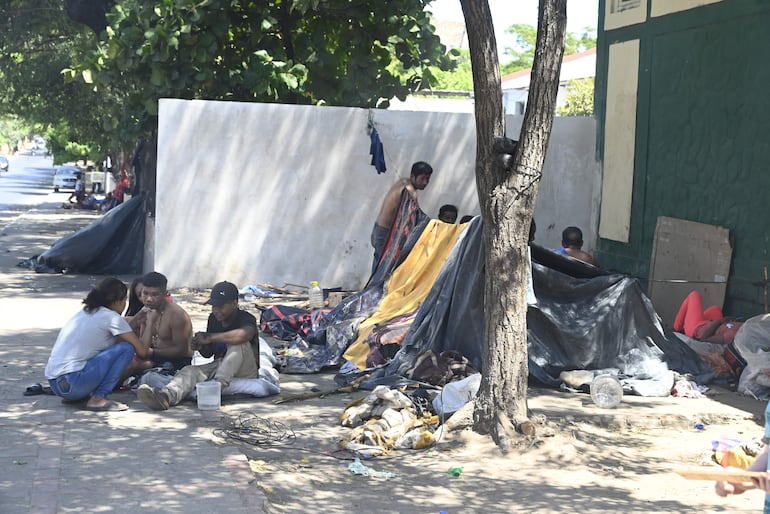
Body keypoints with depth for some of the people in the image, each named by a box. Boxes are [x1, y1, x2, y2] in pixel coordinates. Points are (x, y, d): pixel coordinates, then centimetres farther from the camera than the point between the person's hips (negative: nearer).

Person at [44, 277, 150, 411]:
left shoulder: (85, 312, 20)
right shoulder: (111, 317, -3)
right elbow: (142, 352, 1)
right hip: (72, 383, -9)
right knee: (127, 348, -3)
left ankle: (73, 396, 14)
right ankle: (98, 398, -9)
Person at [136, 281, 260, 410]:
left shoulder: (246, 319, -12)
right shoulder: (213, 319, 10)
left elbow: (242, 335, -39)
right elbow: (208, 353, 19)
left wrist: (209, 337, -29)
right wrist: (201, 346, -7)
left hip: (245, 373, -5)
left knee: (238, 344, -32)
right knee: (190, 371, -22)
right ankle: (165, 395, -52)